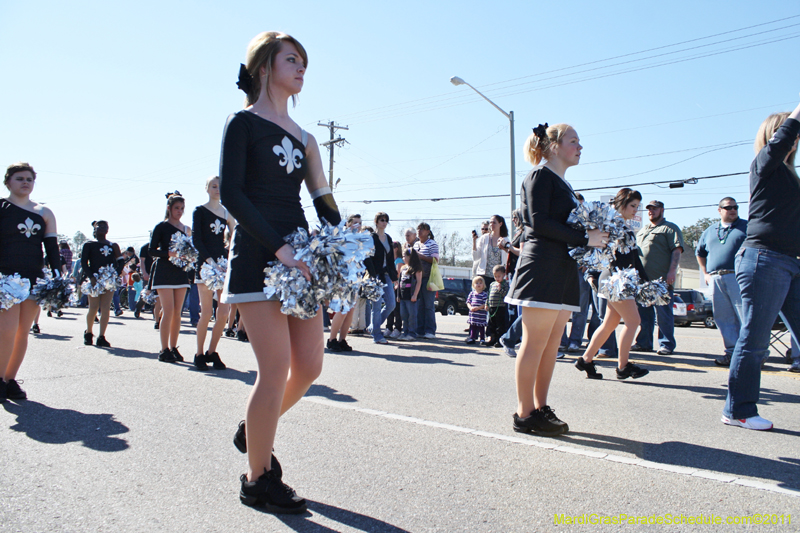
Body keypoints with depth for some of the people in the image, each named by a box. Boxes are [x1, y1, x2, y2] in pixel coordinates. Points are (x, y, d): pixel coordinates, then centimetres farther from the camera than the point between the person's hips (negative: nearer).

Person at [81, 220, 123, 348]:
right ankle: (88, 333, 21)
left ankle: (101, 337, -2)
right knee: (93, 308, -3)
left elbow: (120, 261, 11)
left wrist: (116, 273, -8)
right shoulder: (89, 245, 7)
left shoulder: (113, 246, 15)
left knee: (106, 308, -5)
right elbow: (84, 263, -1)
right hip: (94, 280, -2)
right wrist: (91, 277, -15)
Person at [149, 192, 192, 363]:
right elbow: (152, 250, -6)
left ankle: (174, 348, 12)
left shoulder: (185, 228, 14)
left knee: (177, 312, 5)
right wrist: (170, 253, -21)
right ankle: (164, 350, -3)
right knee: (168, 311, -9)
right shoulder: (161, 227, -1)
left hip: (181, 272, 5)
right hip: (164, 271, -5)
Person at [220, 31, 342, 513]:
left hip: (300, 255, 6)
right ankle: (258, 479, 11)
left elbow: (324, 201, 16)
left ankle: (254, 431, 32)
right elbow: (231, 192, -9)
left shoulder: (304, 137, 19)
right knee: (277, 370, -8)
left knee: (310, 365, 4)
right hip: (258, 255, -6)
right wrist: (278, 246, -18)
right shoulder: (244, 122, 2)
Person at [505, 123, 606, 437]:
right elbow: (539, 222, -14)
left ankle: (540, 408, 14)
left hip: (563, 271, 9)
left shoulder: (563, 184, 25)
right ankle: (524, 415, -2)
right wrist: (584, 238, -14)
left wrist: (595, 235, 6)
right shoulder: (540, 175, -3)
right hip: (542, 267, -9)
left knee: (552, 344, 8)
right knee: (535, 342, -7)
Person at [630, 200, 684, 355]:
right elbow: (635, 251, 28)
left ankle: (666, 345, 3)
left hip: (662, 279, -7)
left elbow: (677, 250, -7)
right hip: (642, 279, 7)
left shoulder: (670, 228, 3)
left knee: (663, 314, -4)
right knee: (643, 313, 9)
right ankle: (644, 343, 15)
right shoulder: (643, 230, 24)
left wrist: (672, 271, -18)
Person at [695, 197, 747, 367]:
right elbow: (700, 253, 31)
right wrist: (705, 273, 21)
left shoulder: (746, 227, 7)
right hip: (715, 279, 5)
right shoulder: (710, 231, 21)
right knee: (724, 318, 5)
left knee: (745, 315, -9)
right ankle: (732, 351, 11)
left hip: (738, 277, -5)